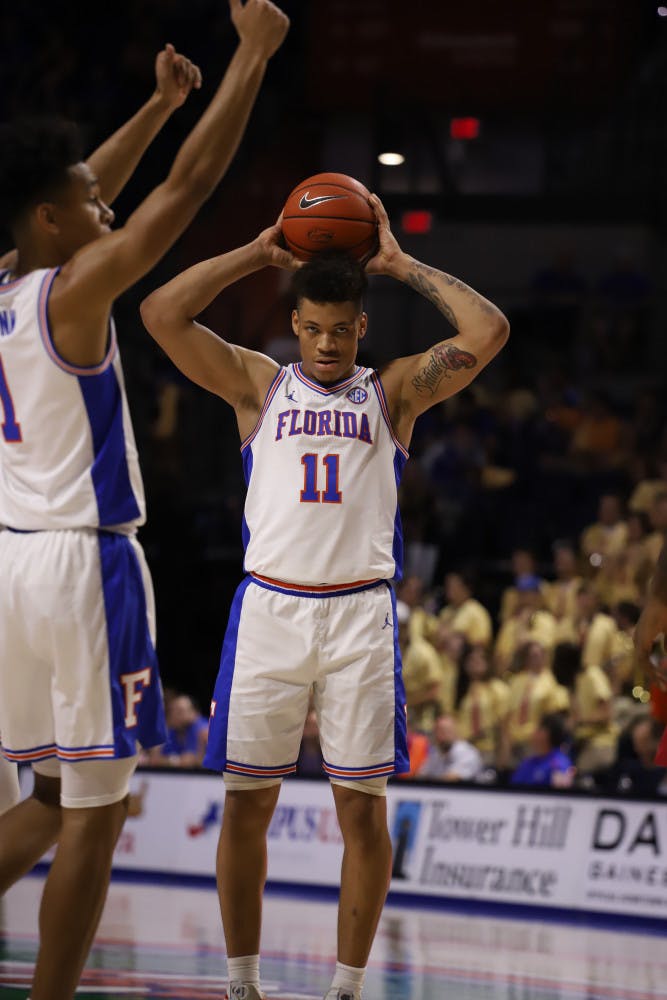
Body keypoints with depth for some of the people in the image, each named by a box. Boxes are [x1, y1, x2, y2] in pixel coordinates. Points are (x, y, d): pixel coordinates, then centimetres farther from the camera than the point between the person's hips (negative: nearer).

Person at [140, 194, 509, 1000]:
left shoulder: (394, 391, 9)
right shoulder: (258, 383, 10)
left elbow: (487, 333, -4)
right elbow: (162, 314, -1)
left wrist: (401, 264, 2)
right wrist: (257, 254, 3)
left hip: (360, 613, 0)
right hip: (268, 607, 0)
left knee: (362, 809, 0)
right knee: (248, 802, 3)